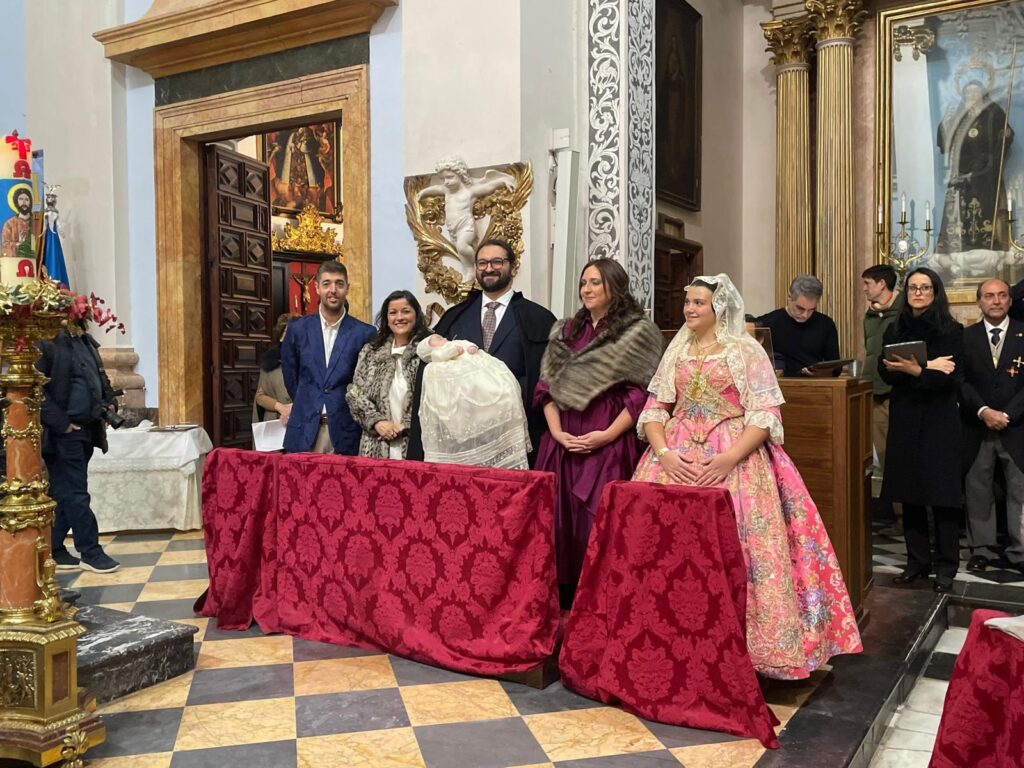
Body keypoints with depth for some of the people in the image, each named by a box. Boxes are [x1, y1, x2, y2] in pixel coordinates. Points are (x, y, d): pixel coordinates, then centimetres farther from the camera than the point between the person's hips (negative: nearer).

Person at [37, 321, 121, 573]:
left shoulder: (84, 342, 13)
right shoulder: (47, 343, -13)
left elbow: (100, 378, 23)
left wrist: (106, 403, 7)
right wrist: (61, 423, -17)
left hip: (86, 430, 8)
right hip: (63, 433, -8)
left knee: (65, 494, 14)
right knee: (76, 495, -1)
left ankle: (53, 550, 24)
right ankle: (90, 552, 7)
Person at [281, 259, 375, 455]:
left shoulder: (364, 333, -3)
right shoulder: (298, 329, 4)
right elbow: (290, 375, 16)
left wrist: (352, 410, 5)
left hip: (345, 432, -2)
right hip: (304, 430, 2)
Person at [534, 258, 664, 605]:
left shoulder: (639, 332, 0)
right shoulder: (565, 331, 16)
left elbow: (641, 394, -7)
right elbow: (546, 385, 11)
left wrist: (608, 434, -13)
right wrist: (556, 430, -3)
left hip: (610, 443, -5)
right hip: (564, 442, 5)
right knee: (560, 515, 4)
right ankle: (563, 596, 16)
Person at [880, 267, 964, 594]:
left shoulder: (951, 330, -1)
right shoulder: (894, 330, 10)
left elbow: (953, 378, -9)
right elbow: (885, 372, -1)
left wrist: (916, 371, -24)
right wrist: (929, 368, -13)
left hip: (939, 421, -3)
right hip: (904, 419, 4)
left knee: (942, 495, -3)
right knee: (909, 494, 6)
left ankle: (945, 566, 7)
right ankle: (917, 561, 16)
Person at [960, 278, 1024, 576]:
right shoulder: (966, 337, 5)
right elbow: (961, 381, -1)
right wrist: (983, 411, -14)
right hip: (977, 428, 1)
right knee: (977, 491, 6)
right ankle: (981, 549, 15)